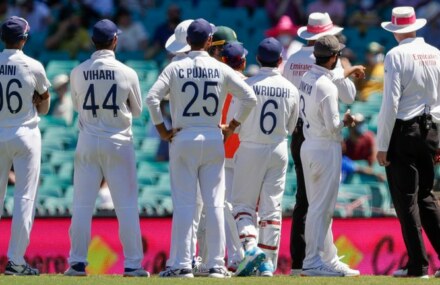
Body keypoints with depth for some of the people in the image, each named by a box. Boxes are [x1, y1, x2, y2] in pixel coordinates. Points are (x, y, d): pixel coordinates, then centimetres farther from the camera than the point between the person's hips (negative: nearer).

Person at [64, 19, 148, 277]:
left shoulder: (78, 73, -3)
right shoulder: (127, 73, -8)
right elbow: (137, 109, 6)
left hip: (88, 142, 2)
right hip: (119, 143, -2)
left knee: (82, 205, 6)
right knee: (127, 206, 3)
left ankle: (78, 263, 4)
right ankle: (133, 264, 2)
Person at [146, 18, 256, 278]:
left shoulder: (175, 68, -2)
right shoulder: (222, 70, 0)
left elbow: (152, 98, -12)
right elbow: (250, 98, -2)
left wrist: (162, 129, -2)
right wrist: (233, 127, 6)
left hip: (183, 140, -1)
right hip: (213, 140, 1)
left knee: (184, 204, 0)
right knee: (215, 204, 4)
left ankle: (183, 264, -4)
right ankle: (217, 265, 3)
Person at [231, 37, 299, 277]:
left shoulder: (248, 85, -11)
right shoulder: (290, 89, -1)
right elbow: (291, 126, 9)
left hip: (251, 149, -3)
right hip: (278, 149, 3)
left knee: (243, 203, 4)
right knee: (272, 207, 7)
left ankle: (250, 246, -20)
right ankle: (268, 262, 5)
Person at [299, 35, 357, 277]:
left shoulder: (306, 79, 6)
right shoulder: (327, 86, -20)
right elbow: (332, 125, -21)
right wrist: (345, 121, 0)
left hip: (308, 146, 9)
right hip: (326, 149, -9)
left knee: (319, 207, 13)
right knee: (321, 209, -4)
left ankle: (329, 259, 20)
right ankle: (313, 263, -3)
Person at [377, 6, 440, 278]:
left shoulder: (397, 55, -11)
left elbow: (390, 103, -15)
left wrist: (382, 145, -10)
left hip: (402, 133, -5)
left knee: (406, 200, 0)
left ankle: (418, 265, 0)